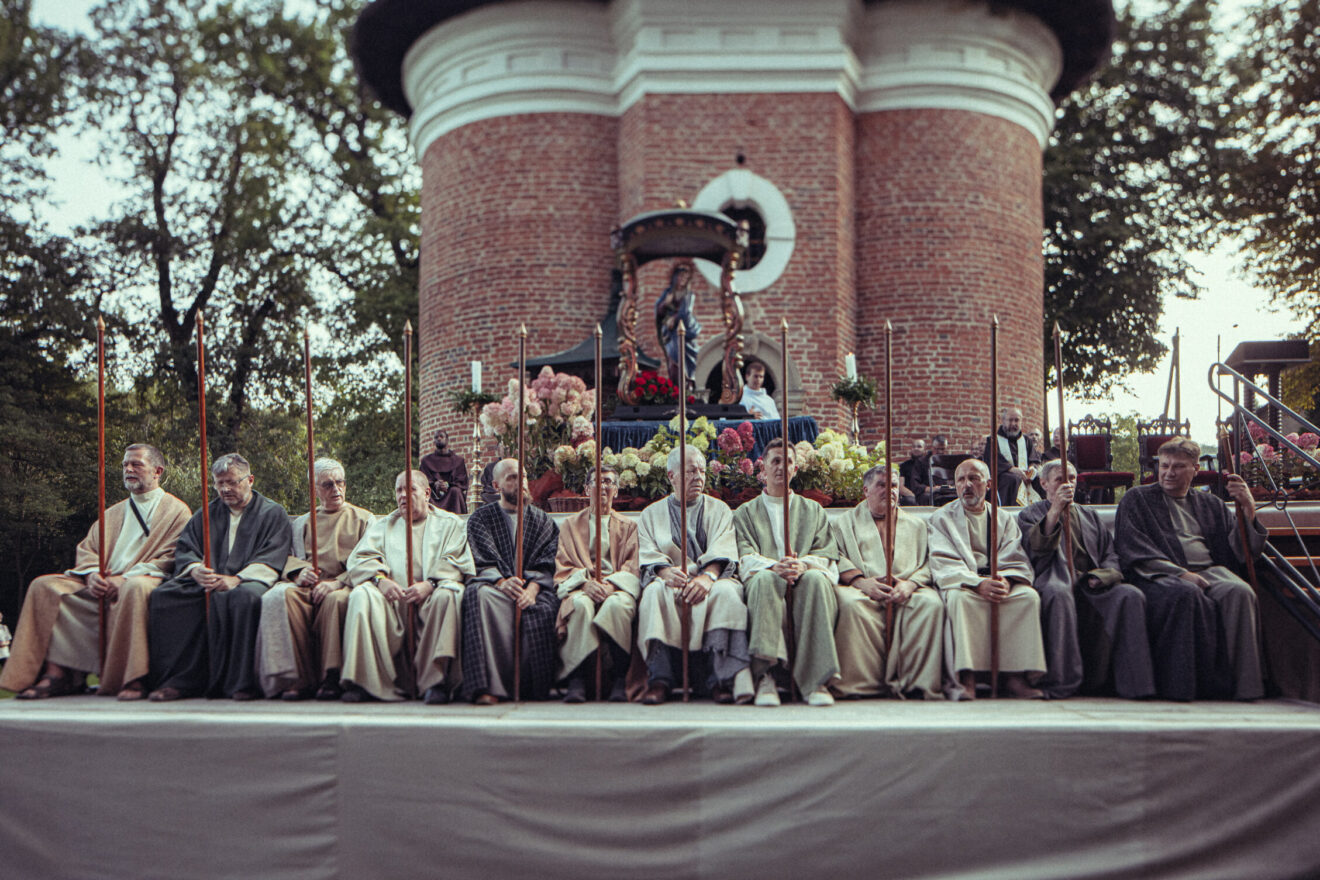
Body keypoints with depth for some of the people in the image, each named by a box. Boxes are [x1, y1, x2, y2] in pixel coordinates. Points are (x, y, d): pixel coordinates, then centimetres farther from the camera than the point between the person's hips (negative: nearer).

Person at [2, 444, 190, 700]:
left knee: (135, 588, -41)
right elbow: (86, 549, 18)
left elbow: (169, 559, -5)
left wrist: (125, 578, -16)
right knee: (45, 586, -12)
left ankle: (134, 679, -39)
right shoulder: (113, 513, 27)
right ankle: (56, 673, -19)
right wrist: (93, 574, -7)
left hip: (143, 581, -6)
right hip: (102, 585, 6)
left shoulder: (176, 511, 7)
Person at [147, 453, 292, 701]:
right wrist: (195, 569, -10)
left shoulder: (273, 513, 10)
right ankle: (179, 680, -23)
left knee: (244, 597, -40)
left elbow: (271, 560, -4)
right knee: (163, 595, -22)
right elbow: (183, 549, 15)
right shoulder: (207, 513, 24)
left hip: (248, 581, -4)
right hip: (206, 583, 5)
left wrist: (236, 579, -20)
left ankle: (241, 682, -32)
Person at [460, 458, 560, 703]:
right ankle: (488, 687, -42)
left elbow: (546, 564, 5)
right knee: (478, 595, -37)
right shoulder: (481, 518, 15)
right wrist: (502, 582, -20)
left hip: (533, 589, 1)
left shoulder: (542, 520, 18)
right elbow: (484, 562, 1)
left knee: (542, 610, -36)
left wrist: (533, 588, -16)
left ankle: (535, 688, -24)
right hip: (495, 585, -1)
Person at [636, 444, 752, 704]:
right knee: (655, 591, -34)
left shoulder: (719, 509, 17)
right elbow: (648, 555, 2)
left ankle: (722, 679, -37)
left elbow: (722, 551, -1)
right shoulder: (651, 514, 19)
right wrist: (666, 571, -21)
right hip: (671, 582, 0)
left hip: (712, 579, 0)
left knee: (725, 591, -35)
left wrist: (708, 576, -22)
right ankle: (659, 679, -38)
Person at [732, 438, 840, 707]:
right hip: (766, 579, -1)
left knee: (815, 579, -36)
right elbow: (746, 557, 5)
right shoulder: (746, 512, 22)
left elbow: (827, 555, 9)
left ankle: (816, 680, -40)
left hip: (806, 577, 1)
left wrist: (803, 565, -15)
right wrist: (773, 566, -18)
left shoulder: (813, 510, 24)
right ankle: (765, 677, -46)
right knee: (765, 579, -38)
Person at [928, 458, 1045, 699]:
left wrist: (1006, 581, -18)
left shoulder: (1005, 519, 19)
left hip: (1003, 585, 3)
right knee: (959, 597, -37)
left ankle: (1015, 675, -27)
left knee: (1028, 596, -28)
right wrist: (978, 584, -22)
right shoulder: (942, 518, 10)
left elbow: (1017, 562, 6)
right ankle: (965, 678, -39)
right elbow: (943, 565, -5)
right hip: (962, 584, -3)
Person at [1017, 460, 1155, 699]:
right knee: (1058, 594, -40)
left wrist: (1100, 575, -2)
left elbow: (1110, 554, 20)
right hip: (1055, 580, -4)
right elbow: (1035, 549, -4)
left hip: (1091, 587, 4)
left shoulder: (1089, 517, 29)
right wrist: (1055, 511, -11)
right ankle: (1059, 683, -37)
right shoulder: (1030, 515, 17)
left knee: (1130, 595, -26)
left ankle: (1132, 682, -26)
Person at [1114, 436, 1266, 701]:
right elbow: (1134, 551, -1)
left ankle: (1242, 682, -28)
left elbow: (1236, 551, 16)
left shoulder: (1210, 505, 25)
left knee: (1239, 592, -30)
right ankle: (1182, 684, -32)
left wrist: (1248, 512, 2)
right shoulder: (1137, 499, 14)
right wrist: (1179, 573, -14)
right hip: (1161, 577, -3)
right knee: (1187, 594, -37)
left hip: (1210, 570, 3)